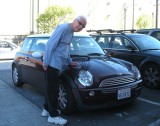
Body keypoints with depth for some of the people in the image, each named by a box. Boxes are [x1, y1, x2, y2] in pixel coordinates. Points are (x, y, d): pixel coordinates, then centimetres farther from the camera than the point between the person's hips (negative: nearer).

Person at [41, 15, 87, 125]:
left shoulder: (71, 33, 16)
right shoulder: (63, 28, -14)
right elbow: (50, 44, -18)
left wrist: (69, 62, 28)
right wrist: (46, 62, -18)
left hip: (57, 65, 10)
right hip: (53, 63, -10)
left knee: (52, 88, 17)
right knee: (53, 89, -2)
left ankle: (47, 109, 31)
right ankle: (53, 115, 8)